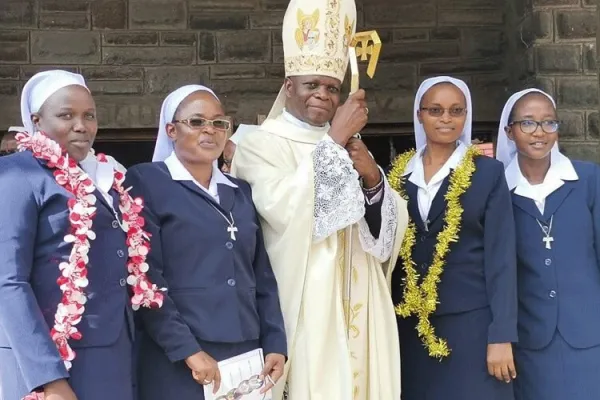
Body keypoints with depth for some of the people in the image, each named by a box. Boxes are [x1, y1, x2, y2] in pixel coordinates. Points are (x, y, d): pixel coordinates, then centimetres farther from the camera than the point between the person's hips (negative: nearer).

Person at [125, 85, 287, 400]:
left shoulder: (241, 192, 14)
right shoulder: (146, 182, -3)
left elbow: (263, 277, 14)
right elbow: (146, 278, -11)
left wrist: (275, 344, 3)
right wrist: (188, 351, -16)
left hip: (246, 359, 5)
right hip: (178, 363, -5)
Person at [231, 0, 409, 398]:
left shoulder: (349, 147, 15)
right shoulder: (261, 145, -3)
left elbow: (391, 226, 10)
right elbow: (285, 211, -22)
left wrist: (373, 178, -10)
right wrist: (334, 139, -16)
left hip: (357, 304, 6)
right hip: (303, 304, -6)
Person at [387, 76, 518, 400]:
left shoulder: (488, 172, -1)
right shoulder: (399, 173, 8)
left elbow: (501, 257, -6)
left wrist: (501, 335, -11)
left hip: (471, 322, -3)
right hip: (410, 325, 3)